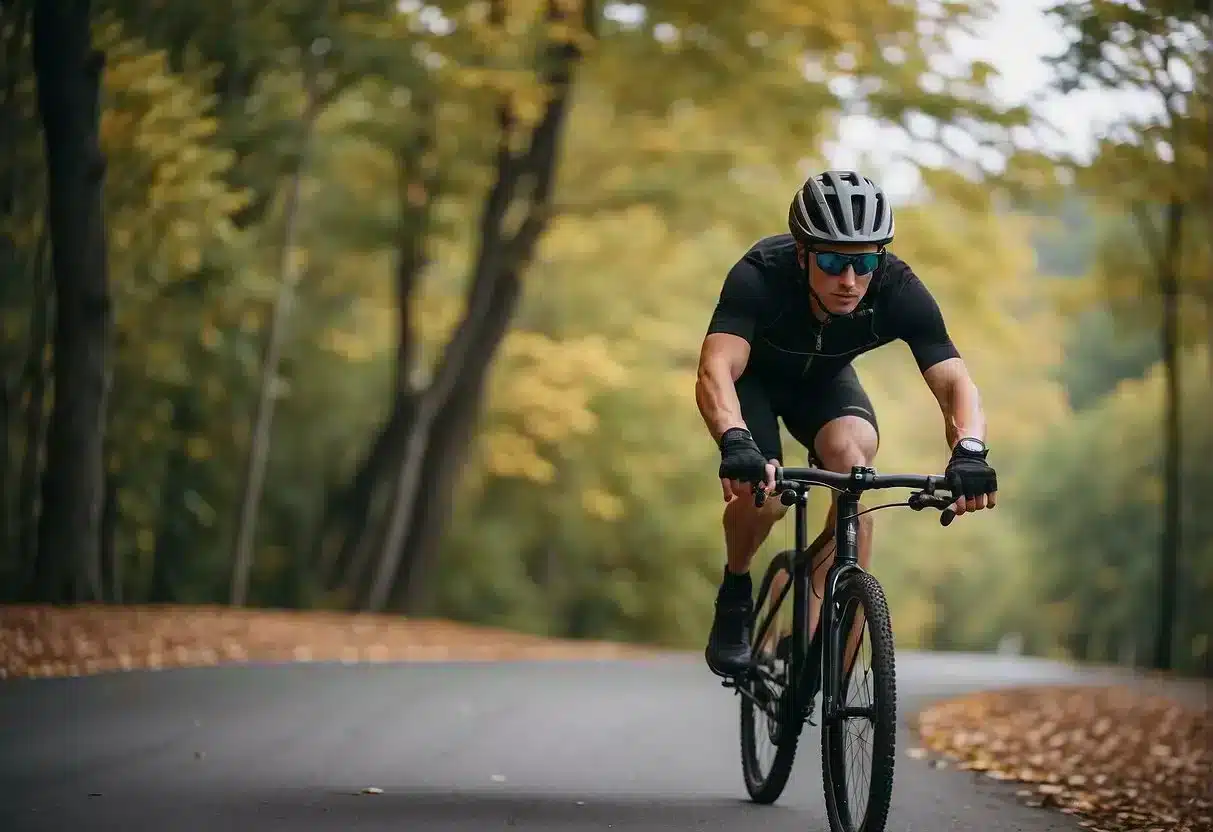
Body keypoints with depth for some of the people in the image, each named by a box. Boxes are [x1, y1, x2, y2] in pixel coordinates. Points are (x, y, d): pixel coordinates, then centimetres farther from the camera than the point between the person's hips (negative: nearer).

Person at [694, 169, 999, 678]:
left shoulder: (898, 290, -31)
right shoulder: (760, 276, -39)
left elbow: (954, 382, -37)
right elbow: (715, 369, -51)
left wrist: (969, 450, -58)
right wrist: (735, 443, -70)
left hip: (824, 379, 2)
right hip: (754, 376, -2)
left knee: (856, 461, -28)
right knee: (763, 494, -26)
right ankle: (735, 594, 9)